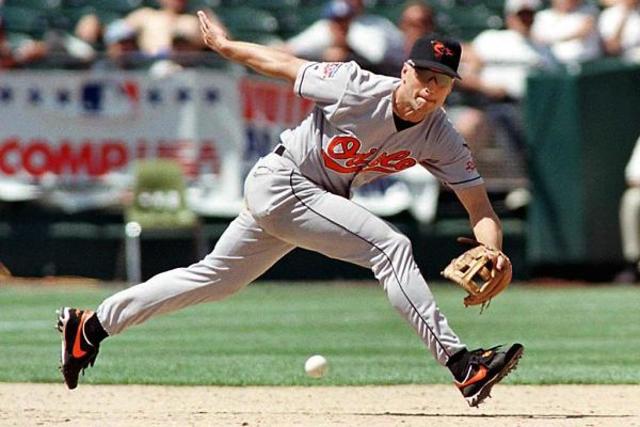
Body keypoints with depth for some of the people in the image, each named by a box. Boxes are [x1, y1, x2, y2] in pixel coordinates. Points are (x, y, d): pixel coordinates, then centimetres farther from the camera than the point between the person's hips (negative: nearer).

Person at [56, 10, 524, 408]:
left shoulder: (440, 138, -10)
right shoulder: (358, 89, -24)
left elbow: (478, 203, -13)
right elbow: (285, 65, -9)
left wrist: (493, 250, -32)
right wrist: (225, 45, 3)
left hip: (314, 201, 7)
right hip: (282, 182, -7)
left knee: (214, 278, 15)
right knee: (390, 246, -22)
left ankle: (91, 325, 25)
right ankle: (459, 362, -26)